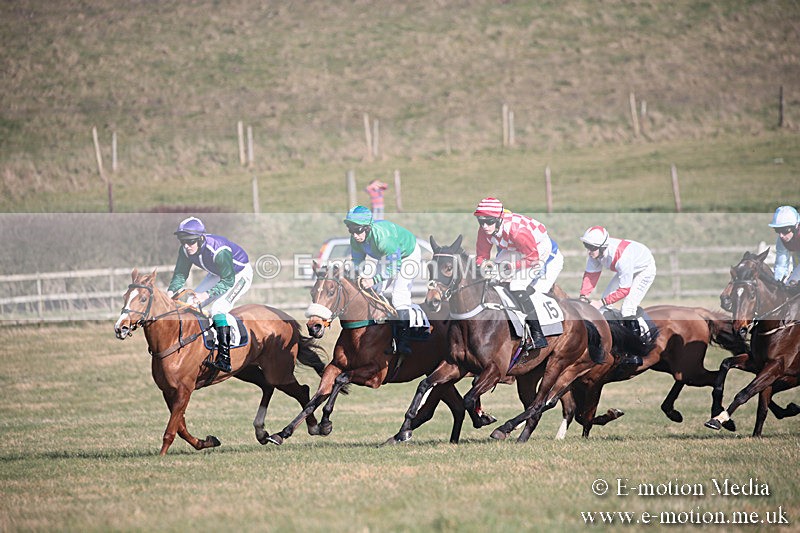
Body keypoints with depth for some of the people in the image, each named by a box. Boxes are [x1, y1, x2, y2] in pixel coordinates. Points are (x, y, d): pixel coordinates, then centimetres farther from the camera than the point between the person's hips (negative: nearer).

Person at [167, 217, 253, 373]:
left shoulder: (219, 250, -39)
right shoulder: (186, 250, -17)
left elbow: (228, 280, -33)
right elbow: (180, 274, -9)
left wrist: (207, 295, -44)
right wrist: (171, 292, -28)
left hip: (239, 275, -8)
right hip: (218, 275, 8)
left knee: (218, 309, -25)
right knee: (191, 304, -2)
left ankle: (224, 359, -29)